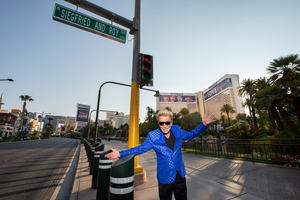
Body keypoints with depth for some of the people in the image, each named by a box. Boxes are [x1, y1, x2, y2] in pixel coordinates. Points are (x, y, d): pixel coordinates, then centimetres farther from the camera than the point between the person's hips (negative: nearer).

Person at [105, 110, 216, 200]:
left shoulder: (177, 130, -8)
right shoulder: (153, 136, -18)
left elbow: (191, 134, 8)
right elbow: (139, 148, -9)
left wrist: (204, 124, 0)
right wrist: (120, 154, -14)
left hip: (180, 175, 3)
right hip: (165, 177, -3)